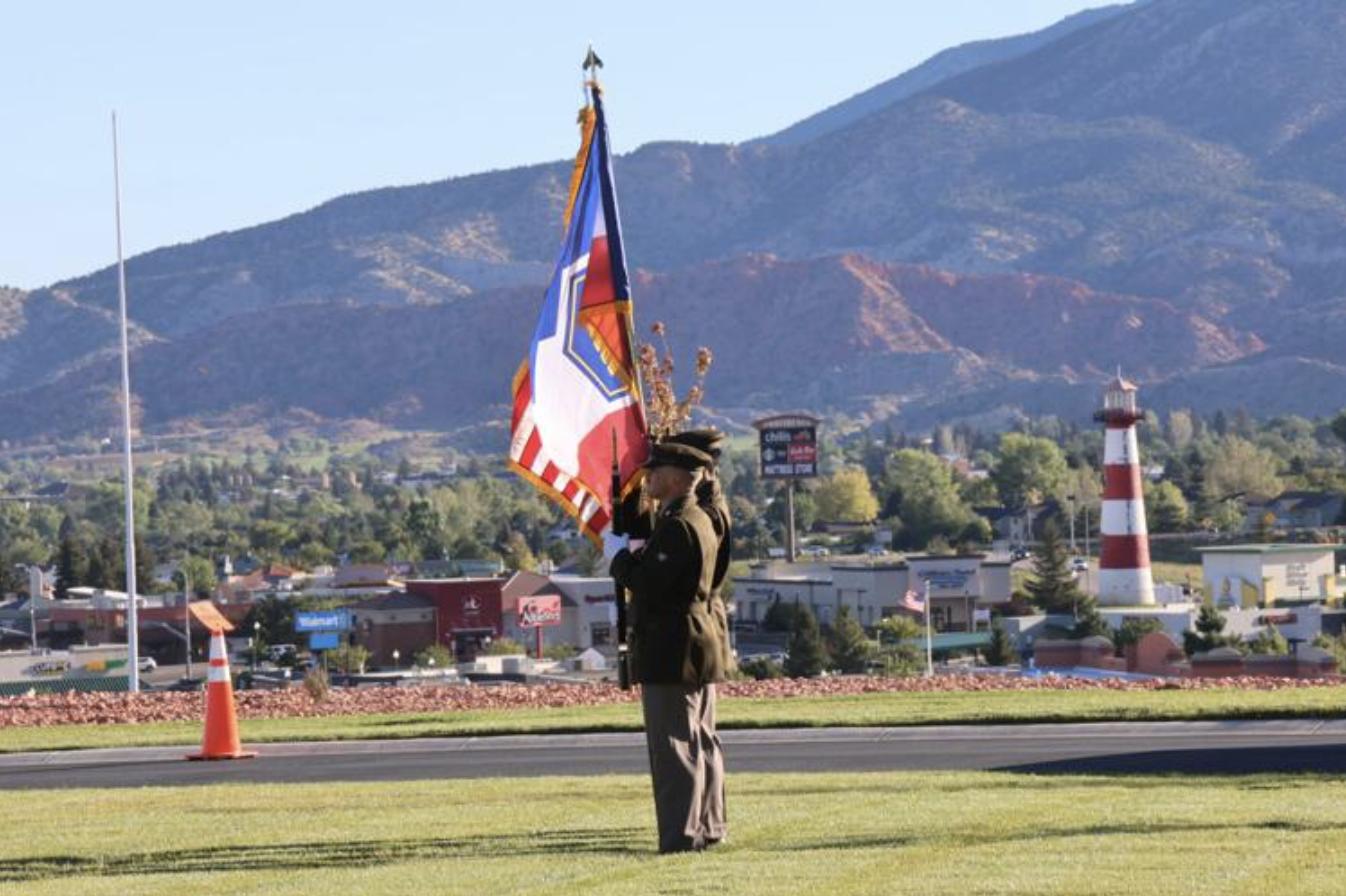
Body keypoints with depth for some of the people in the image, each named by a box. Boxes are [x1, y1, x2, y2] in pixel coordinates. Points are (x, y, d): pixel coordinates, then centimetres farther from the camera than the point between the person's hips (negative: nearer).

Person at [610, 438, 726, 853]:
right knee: (696, 744, 16)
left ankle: (681, 832, -9)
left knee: (673, 745, -8)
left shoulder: (677, 526, -17)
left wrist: (622, 561, -7)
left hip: (671, 654, -10)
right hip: (700, 647, 10)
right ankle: (704, 826, 22)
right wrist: (635, 559, 9)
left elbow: (650, 584, -23)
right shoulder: (700, 520, 15)